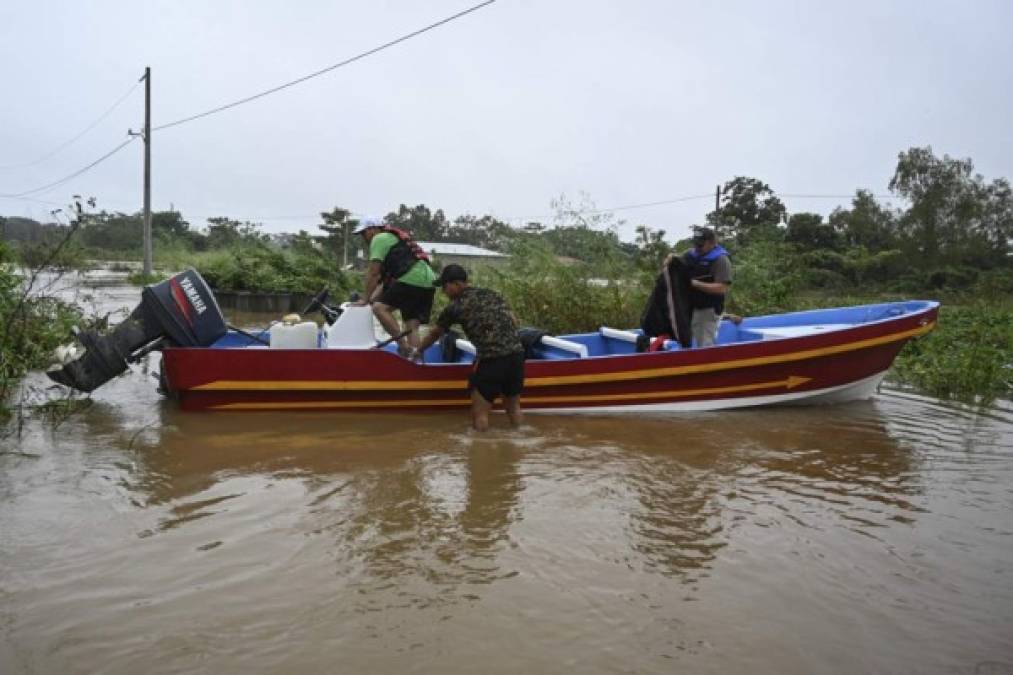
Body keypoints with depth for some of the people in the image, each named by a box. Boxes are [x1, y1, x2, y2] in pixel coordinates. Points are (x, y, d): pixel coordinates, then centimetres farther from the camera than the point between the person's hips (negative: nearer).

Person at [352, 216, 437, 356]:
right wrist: (374, 298, 21)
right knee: (412, 326, 8)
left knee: (380, 308, -14)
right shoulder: (393, 238, 33)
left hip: (412, 278, -10)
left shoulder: (379, 238, 4)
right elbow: (387, 278, 28)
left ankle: (403, 345, -22)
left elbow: (373, 273, -3)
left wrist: (366, 299, 2)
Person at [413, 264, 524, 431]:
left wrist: (418, 351, 37)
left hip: (490, 360, -6)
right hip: (517, 354, 6)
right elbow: (514, 322, 17)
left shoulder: (455, 307, 6)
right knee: (514, 408, 22)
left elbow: (434, 334, 21)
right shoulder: (492, 294, 18)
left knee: (480, 414, 6)